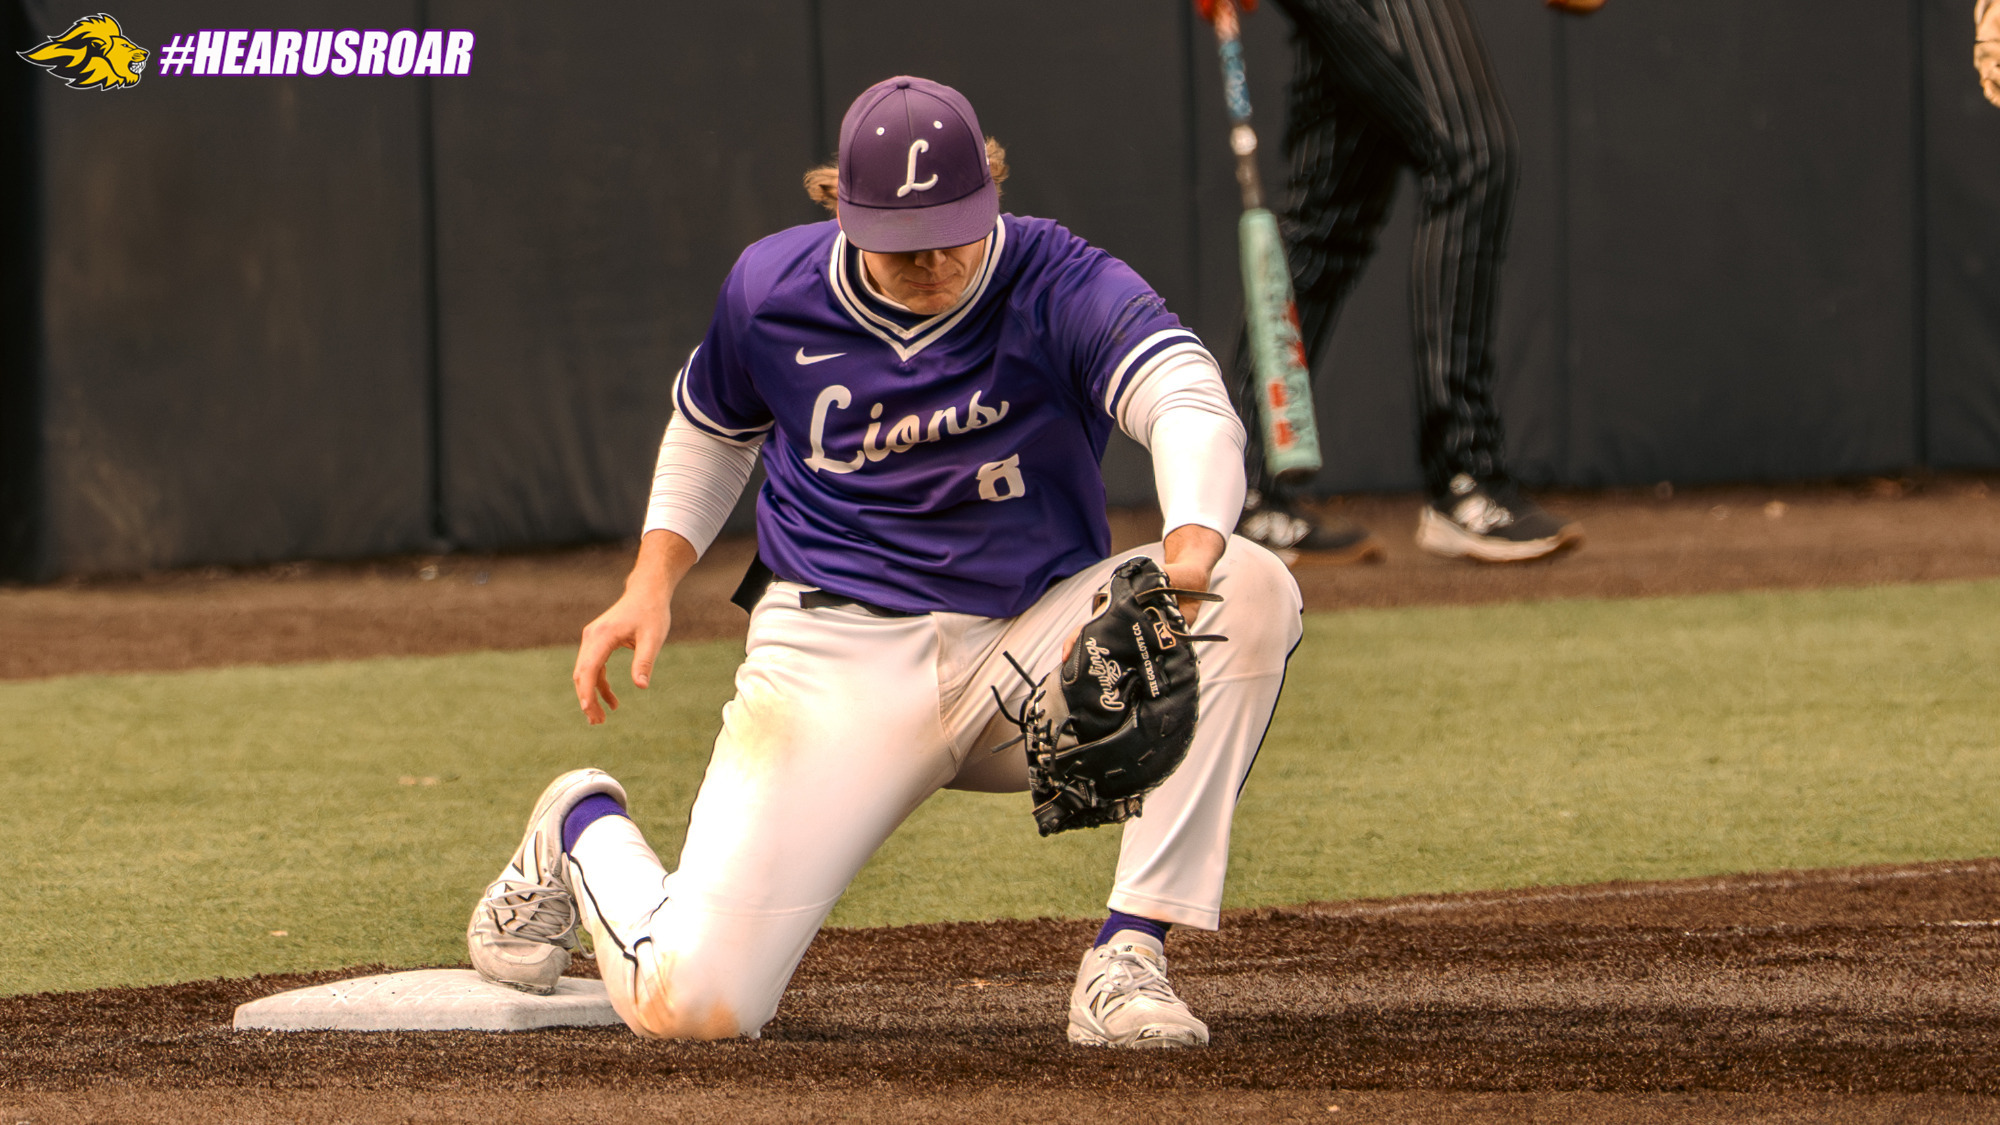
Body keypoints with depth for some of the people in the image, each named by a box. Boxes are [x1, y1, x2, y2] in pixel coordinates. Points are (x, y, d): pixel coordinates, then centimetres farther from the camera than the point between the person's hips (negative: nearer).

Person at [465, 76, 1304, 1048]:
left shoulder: (1063, 287, -14)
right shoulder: (772, 291, -3)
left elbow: (1189, 401, -34)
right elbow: (712, 428, 20)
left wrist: (1191, 551, -54)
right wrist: (652, 583, 6)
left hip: (1033, 637, 0)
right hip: (839, 653, 0)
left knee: (1253, 588, -30)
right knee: (689, 1002, -15)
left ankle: (1129, 955, -27)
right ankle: (586, 829, 24)